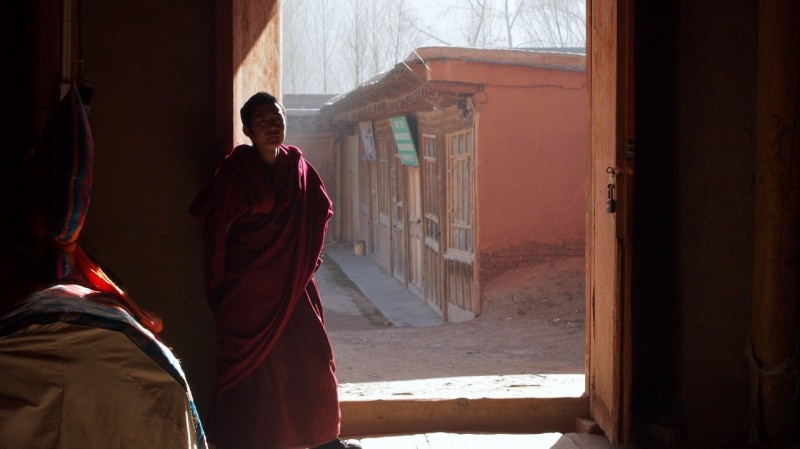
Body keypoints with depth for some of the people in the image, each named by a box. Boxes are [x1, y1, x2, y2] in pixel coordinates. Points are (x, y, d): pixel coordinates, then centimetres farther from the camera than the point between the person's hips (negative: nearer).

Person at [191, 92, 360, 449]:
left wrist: (307, 262, 12)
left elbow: (320, 212, 16)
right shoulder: (236, 170, -9)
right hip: (248, 287, -4)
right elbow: (215, 228, -6)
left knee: (312, 358, 6)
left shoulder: (296, 165, 3)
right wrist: (218, 284, -2)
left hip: (292, 283, 5)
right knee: (250, 364, -1)